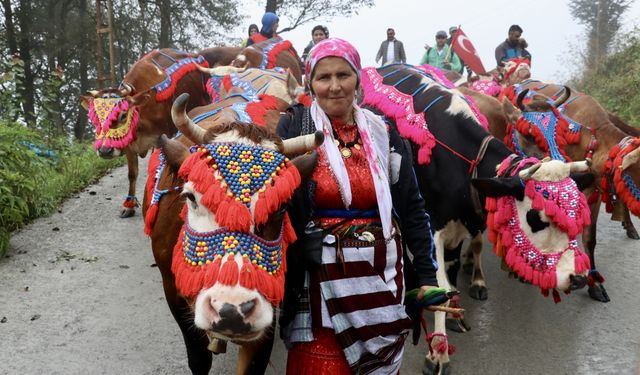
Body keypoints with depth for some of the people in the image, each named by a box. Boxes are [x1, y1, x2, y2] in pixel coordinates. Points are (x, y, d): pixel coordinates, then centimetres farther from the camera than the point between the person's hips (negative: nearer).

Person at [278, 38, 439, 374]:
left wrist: (427, 276, 6)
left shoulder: (384, 133, 6)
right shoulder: (294, 127, -1)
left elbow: (412, 209, 9)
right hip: (319, 280, -3)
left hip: (382, 280, 3)